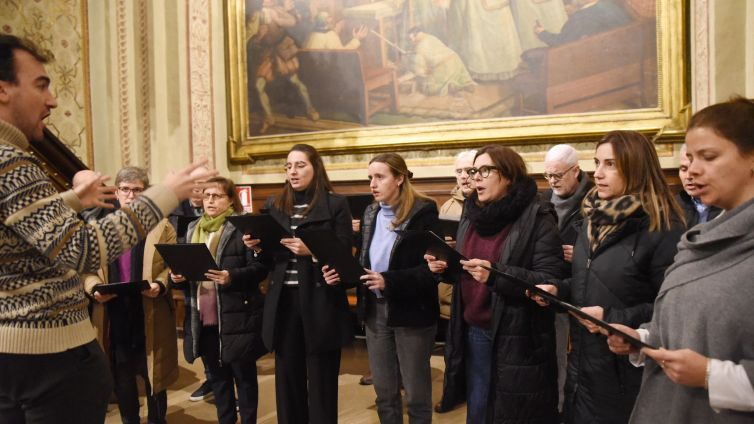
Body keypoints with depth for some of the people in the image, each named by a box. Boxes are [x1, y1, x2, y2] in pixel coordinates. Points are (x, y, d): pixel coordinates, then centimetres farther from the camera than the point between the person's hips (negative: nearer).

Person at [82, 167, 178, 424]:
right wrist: (95, 288, -13)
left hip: (150, 315, -2)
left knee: (153, 375, 9)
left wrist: (160, 285, -20)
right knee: (121, 378, 13)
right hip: (113, 315, 2)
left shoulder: (162, 226, 3)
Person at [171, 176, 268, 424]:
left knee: (244, 375, 6)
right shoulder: (193, 229, 15)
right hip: (203, 317, 6)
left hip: (236, 316, -6)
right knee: (216, 376, 17)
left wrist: (232, 277, -26)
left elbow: (259, 268, -11)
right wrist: (178, 276, -1)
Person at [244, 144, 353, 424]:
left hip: (320, 304, -4)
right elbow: (270, 256, 16)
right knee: (287, 381, 12)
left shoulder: (336, 204, -1)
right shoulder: (274, 206, 12)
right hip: (283, 302, 4)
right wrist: (256, 246, -4)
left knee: (321, 384, 5)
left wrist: (311, 250, -21)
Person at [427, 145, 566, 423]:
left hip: (517, 340, -6)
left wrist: (496, 275, -29)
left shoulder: (538, 218, -12)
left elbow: (551, 281, -19)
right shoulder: (471, 214, 9)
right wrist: (445, 267, -3)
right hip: (473, 333, 6)